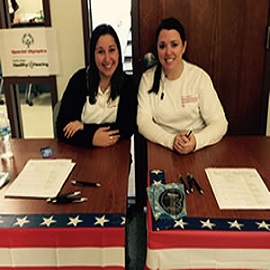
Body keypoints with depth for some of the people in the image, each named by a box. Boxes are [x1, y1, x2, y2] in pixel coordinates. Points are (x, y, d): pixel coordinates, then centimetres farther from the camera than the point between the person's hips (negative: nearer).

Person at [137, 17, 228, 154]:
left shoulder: (200, 77, -2)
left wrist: (196, 141, -26)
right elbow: (143, 122, -7)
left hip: (197, 151, -1)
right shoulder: (148, 78, 1)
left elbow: (219, 122, -7)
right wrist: (171, 140, -23)